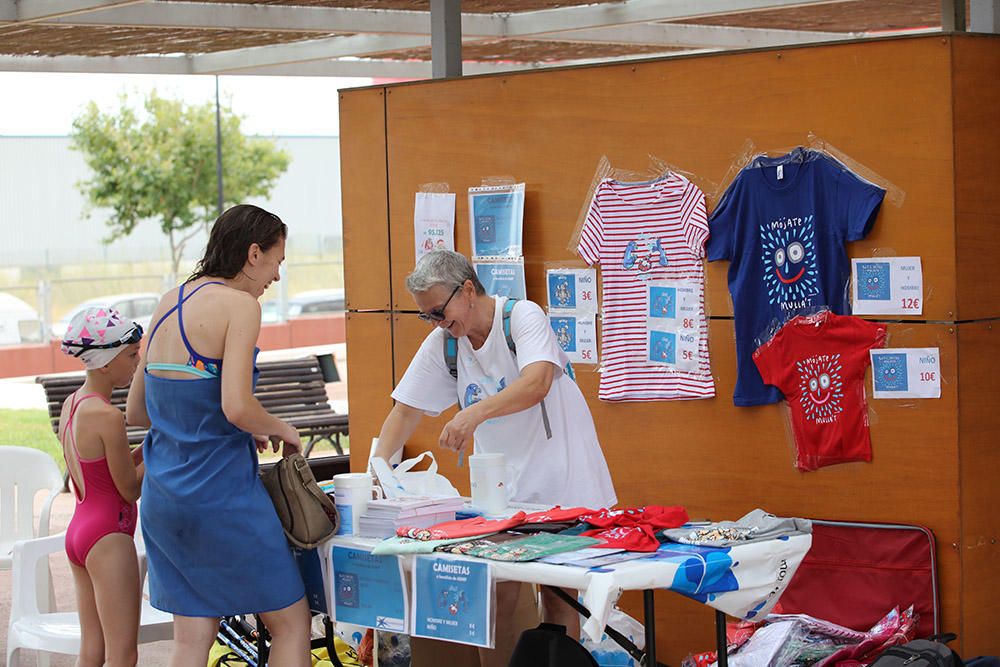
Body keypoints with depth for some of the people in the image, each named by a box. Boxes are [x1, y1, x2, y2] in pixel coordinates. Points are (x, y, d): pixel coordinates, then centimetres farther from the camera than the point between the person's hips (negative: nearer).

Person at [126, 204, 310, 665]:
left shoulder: (168, 303, 11)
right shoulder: (238, 304, -11)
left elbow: (136, 411, 18)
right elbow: (237, 408, -23)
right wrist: (281, 430, -3)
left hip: (162, 497, 7)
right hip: (222, 493, -7)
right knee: (291, 623, 7)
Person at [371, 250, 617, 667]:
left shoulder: (523, 317, -15)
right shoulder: (441, 344, 1)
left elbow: (537, 383, -31)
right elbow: (406, 410, 4)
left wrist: (476, 412, -45)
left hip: (560, 480, -4)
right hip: (499, 486, 4)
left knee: (558, 597, -1)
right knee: (494, 598, -3)